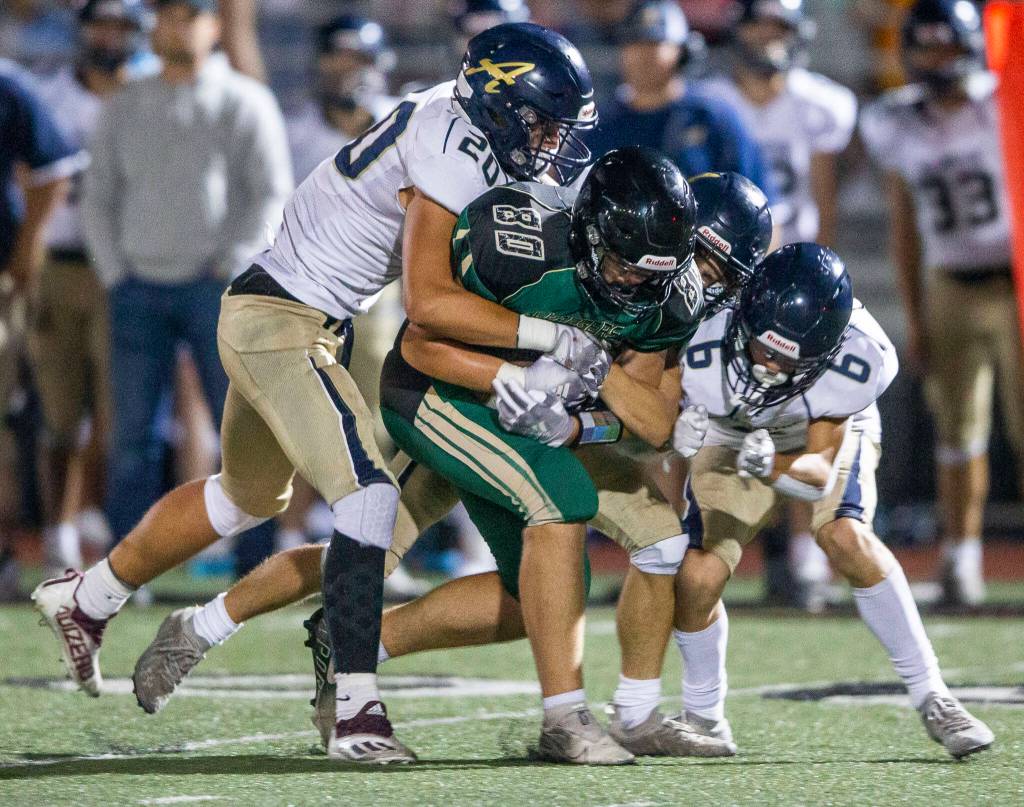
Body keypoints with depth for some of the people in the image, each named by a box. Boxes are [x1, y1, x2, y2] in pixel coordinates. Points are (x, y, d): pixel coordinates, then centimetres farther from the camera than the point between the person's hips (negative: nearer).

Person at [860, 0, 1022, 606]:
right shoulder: (898, 125, 1)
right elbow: (904, 225, 9)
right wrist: (914, 318, 8)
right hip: (950, 287, 3)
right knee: (959, 433, 5)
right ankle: (960, 558, 13)